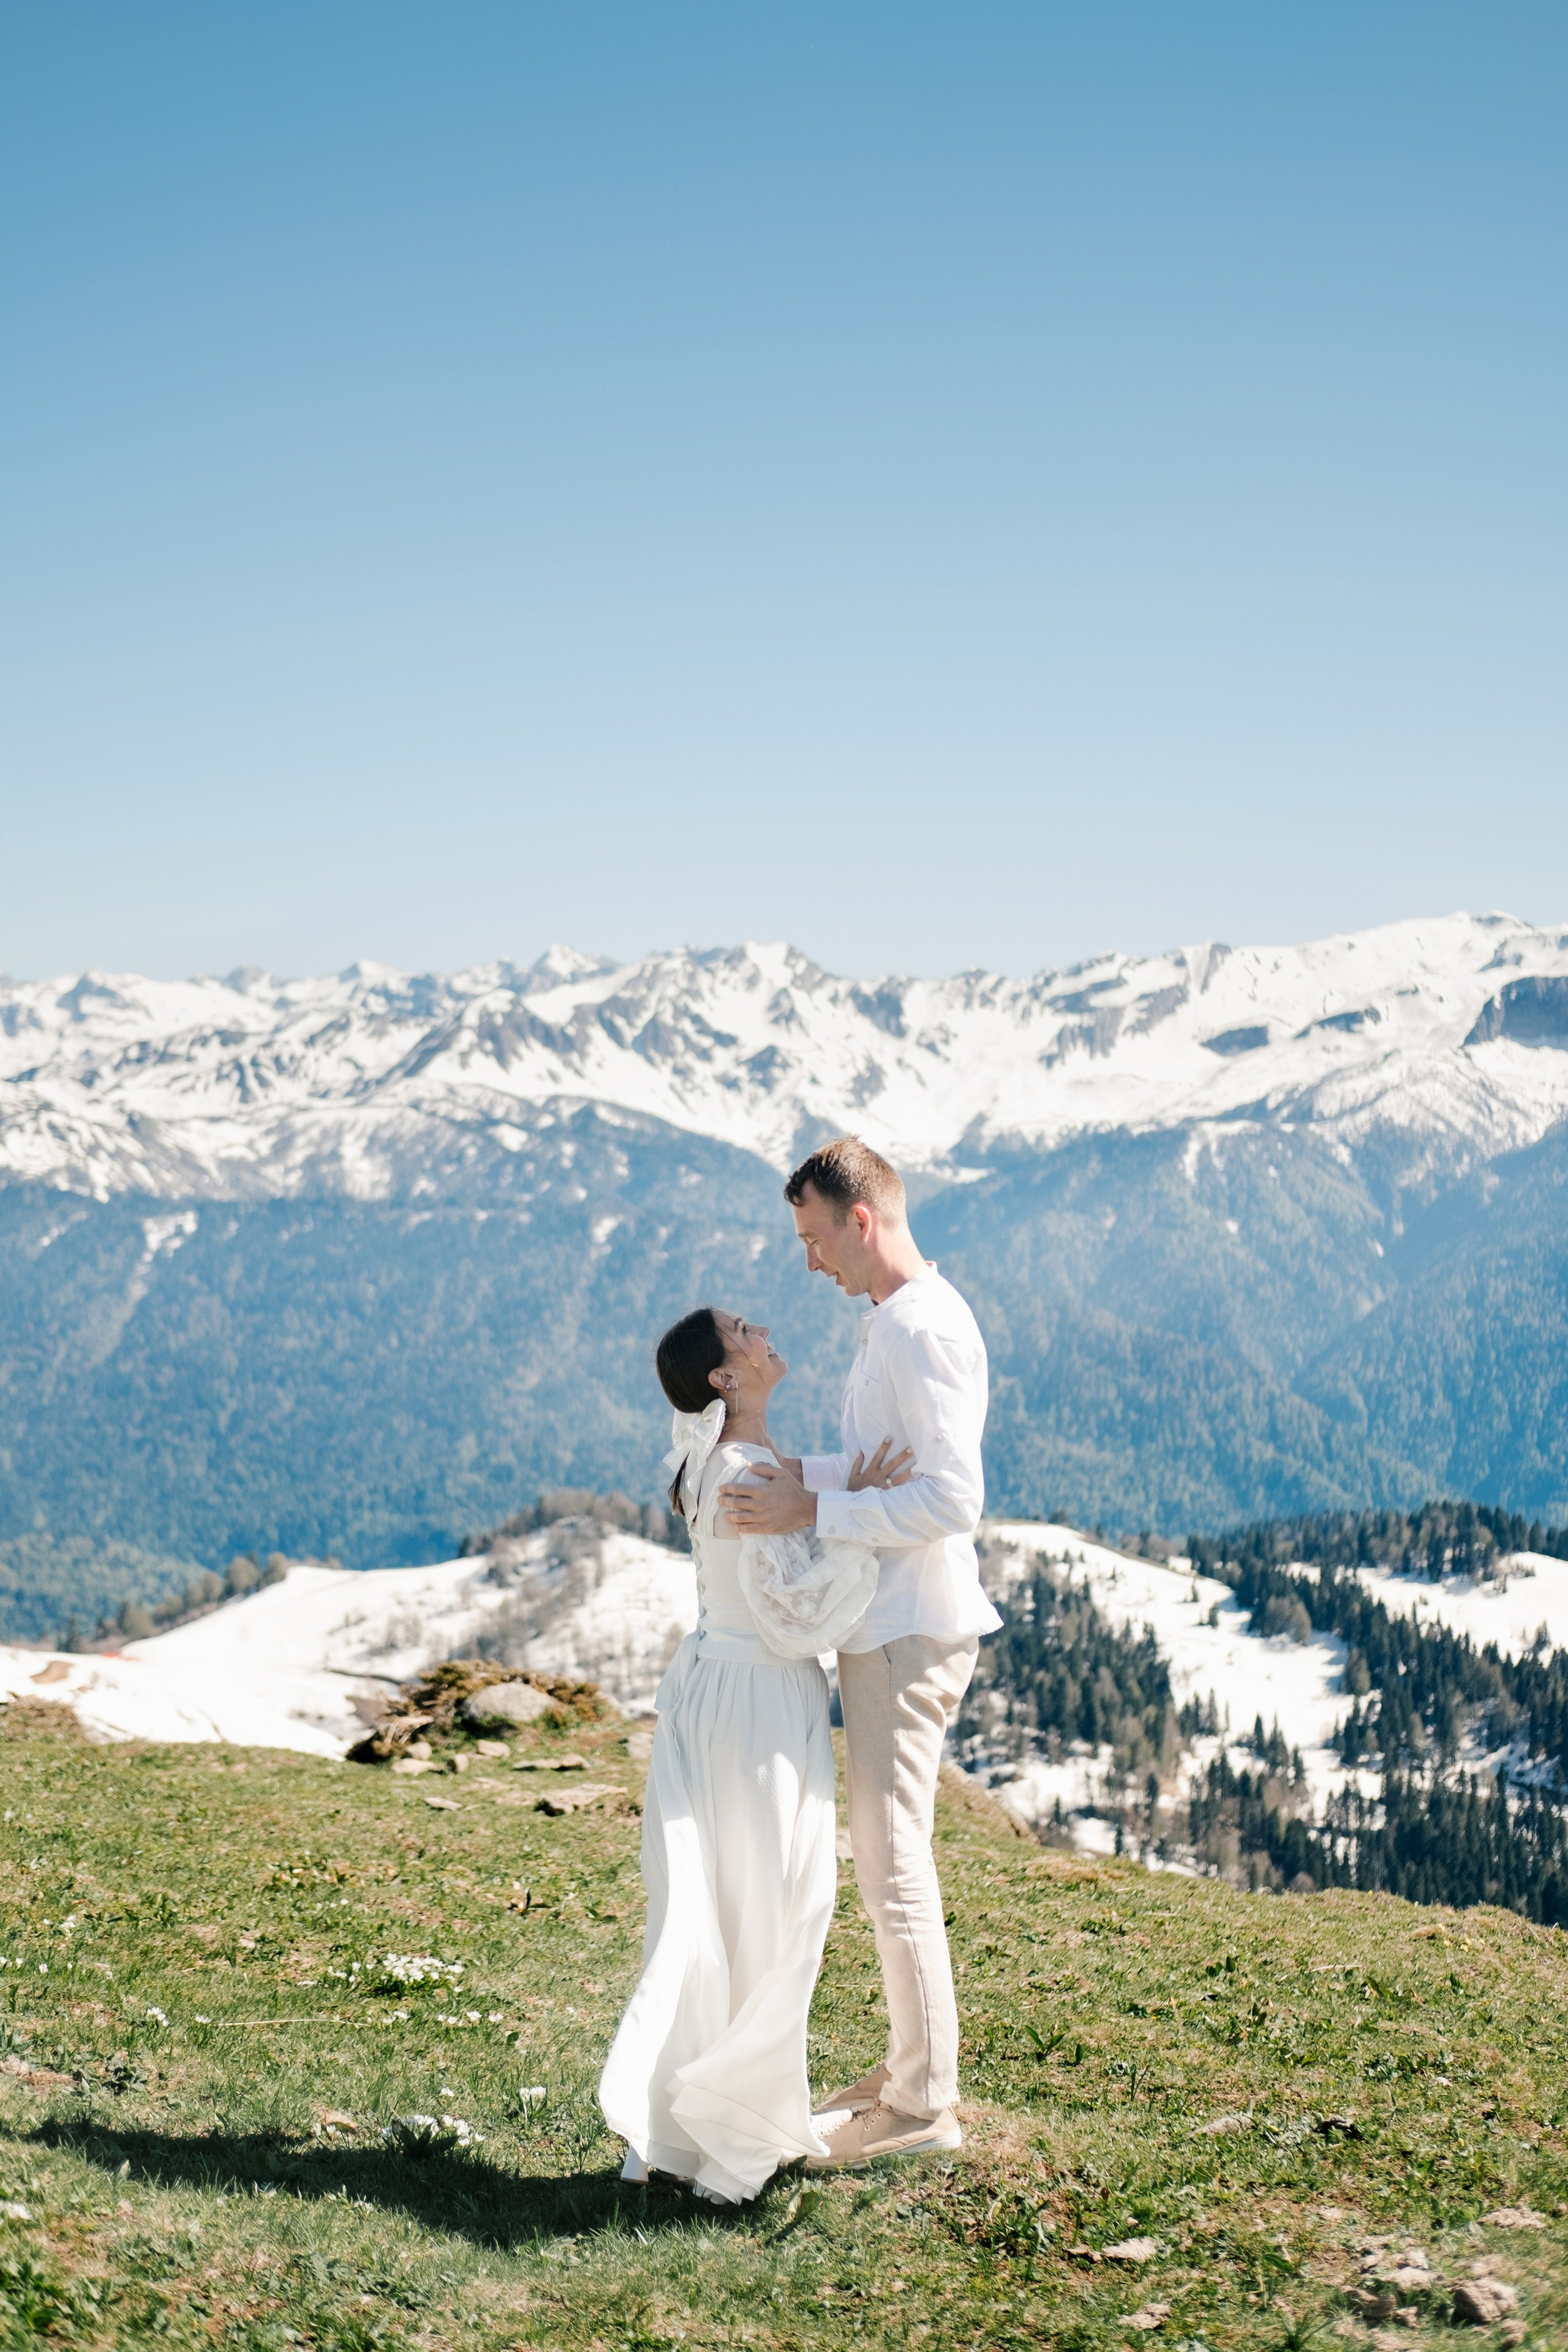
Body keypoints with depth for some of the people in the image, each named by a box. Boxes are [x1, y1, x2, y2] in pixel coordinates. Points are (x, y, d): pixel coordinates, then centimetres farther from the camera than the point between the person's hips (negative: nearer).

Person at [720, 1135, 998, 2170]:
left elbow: (952, 1501, -25)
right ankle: (912, 2068, 26)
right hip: (886, 1627, 10)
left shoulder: (924, 1330, -18)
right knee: (890, 1854, 16)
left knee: (894, 1861, -4)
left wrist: (811, 1510, -24)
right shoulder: (892, 1324, 15)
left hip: (912, 1633, -10)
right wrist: (793, 1472, 8)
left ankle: (922, 2103, 5)